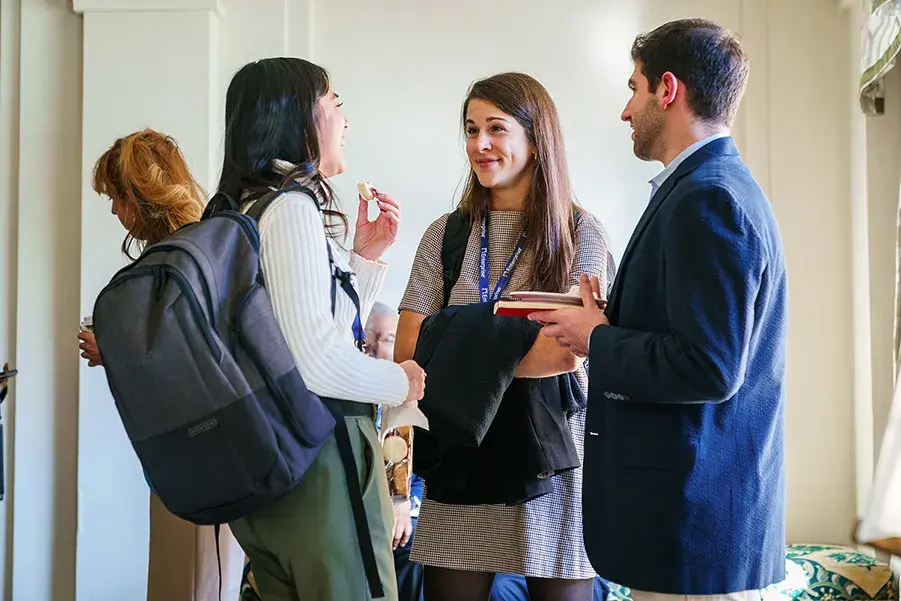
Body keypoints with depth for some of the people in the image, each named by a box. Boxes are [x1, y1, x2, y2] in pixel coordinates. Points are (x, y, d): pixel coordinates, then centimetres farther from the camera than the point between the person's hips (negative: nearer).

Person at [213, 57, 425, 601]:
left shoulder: (247, 208, 14)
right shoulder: (292, 207, -15)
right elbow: (316, 361, -24)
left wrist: (363, 255, 16)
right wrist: (401, 382, -8)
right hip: (320, 459, -10)